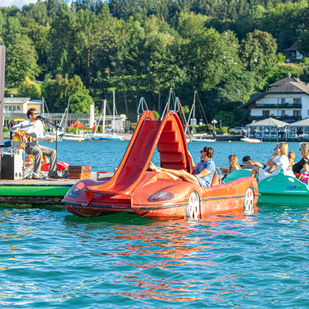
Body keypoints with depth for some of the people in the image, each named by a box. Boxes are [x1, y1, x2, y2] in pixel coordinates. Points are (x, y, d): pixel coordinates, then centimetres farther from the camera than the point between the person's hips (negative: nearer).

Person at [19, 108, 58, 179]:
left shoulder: (39, 123, 10)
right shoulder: (25, 123, -9)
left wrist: (47, 140, -1)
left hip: (36, 145, 7)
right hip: (27, 146, -7)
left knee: (53, 152, -8)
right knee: (39, 152, -38)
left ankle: (52, 174, -11)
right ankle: (35, 174, -36)